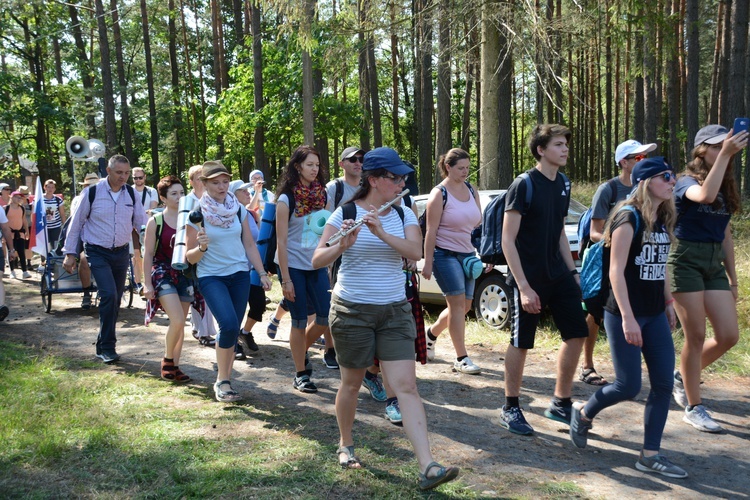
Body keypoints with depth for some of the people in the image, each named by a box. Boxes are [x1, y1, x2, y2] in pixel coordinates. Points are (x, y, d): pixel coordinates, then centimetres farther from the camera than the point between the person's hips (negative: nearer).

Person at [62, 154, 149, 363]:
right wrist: (70, 253, -2)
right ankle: (108, 346, -7)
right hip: (98, 253, -4)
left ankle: (104, 345, 27)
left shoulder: (131, 194, 2)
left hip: (122, 252, 4)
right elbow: (77, 222, -2)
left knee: (115, 300, 11)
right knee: (109, 295, -19)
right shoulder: (92, 192, -9)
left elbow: (142, 223, 7)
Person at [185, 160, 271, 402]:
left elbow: (250, 245, 11)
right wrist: (201, 247, -27)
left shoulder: (239, 209, 4)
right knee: (229, 325, -21)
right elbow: (191, 257, -6)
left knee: (232, 331, 4)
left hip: (240, 275, 4)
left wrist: (262, 273, 4)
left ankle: (224, 380, 19)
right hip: (211, 276, -4)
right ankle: (222, 380, -4)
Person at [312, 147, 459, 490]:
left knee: (406, 387, -5)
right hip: (352, 310, -2)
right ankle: (345, 445, 37)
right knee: (352, 383, 12)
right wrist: (343, 244, -32)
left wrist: (382, 232, -28)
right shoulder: (345, 212, -7)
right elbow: (317, 261, -13)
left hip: (394, 310, 3)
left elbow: (416, 252, -14)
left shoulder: (403, 214, 3)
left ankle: (428, 468, -10)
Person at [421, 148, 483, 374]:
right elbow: (431, 231, -11)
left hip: (467, 254, 7)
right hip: (445, 253, -7)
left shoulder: (471, 191, 9)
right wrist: (428, 262, -14)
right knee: (457, 302, -10)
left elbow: (479, 223, 14)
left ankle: (431, 333, 33)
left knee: (465, 305, 9)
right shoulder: (439, 194, -9)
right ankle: (461, 359, -4)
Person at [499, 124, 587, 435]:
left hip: (558, 276, 7)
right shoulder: (524, 185, -13)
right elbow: (508, 240, -15)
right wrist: (524, 287, -20)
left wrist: (572, 272, 13)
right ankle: (510, 409, 17)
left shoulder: (563, 184, 9)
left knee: (576, 334, 5)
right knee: (521, 342, 2)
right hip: (529, 278, -7)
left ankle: (560, 404, 20)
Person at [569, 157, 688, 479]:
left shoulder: (663, 220, 9)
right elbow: (616, 272, -18)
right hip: (624, 314, -7)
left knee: (664, 383, 2)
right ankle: (583, 413, 25)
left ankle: (650, 455, 12)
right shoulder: (629, 217, -14)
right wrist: (627, 318, -22)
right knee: (629, 386, -3)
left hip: (655, 316, 8)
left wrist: (668, 302, 17)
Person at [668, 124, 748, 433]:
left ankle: (683, 376, 26)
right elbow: (705, 196, -33)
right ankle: (693, 408, 9)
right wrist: (725, 155, -30)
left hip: (715, 264, 7)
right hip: (686, 260, -7)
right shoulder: (687, 182, -8)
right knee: (696, 336, -4)